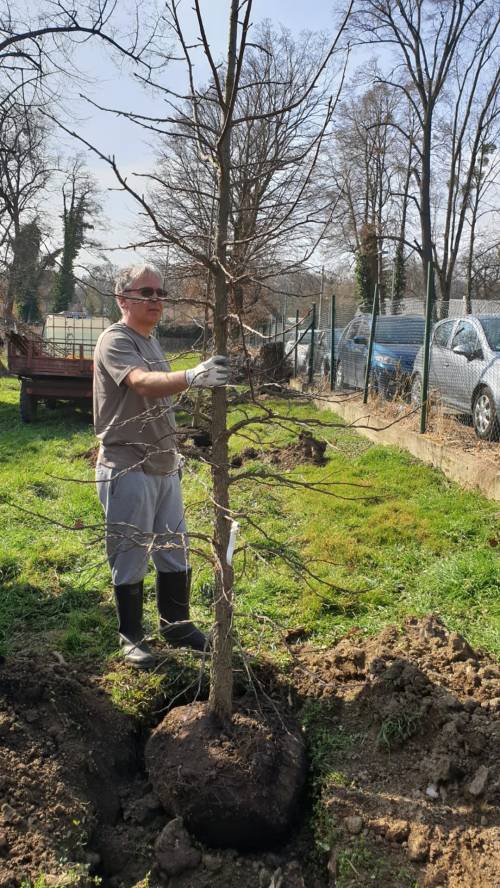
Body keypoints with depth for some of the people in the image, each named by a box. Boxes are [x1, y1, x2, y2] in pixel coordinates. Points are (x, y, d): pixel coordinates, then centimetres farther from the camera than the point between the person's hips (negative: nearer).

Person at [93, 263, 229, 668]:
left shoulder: (151, 341, 14)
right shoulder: (115, 341, -14)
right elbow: (142, 383, -35)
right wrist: (192, 376, -52)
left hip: (164, 466, 9)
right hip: (128, 470, -9)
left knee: (175, 551, 16)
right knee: (131, 558, 3)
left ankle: (177, 625, 32)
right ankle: (131, 637, 21)